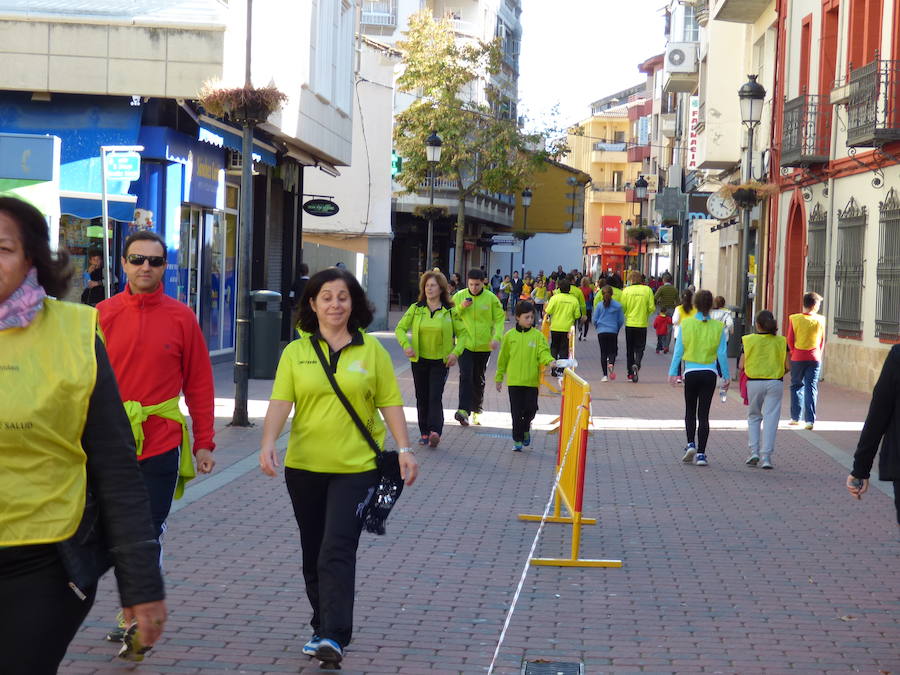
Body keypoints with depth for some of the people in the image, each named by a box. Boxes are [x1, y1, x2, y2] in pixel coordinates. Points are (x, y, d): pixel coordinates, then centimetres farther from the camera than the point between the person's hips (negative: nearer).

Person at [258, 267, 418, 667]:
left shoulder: (371, 350, 2)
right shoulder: (296, 352, 4)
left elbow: (389, 402, 3)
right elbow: (280, 402, -5)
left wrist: (404, 449, -5)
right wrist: (268, 444, -19)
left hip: (356, 466, -3)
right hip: (304, 466, 3)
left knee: (337, 551, -13)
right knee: (312, 554, 12)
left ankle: (334, 637, -16)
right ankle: (322, 627, 28)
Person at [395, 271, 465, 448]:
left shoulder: (450, 311, -1)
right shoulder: (416, 309, 3)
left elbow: (462, 333, 5)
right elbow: (400, 328, 6)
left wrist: (456, 352, -9)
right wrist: (406, 345, -12)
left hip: (441, 361, -3)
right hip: (419, 360, 3)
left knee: (435, 397, -14)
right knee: (422, 398, 8)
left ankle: (435, 432, -21)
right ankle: (424, 433, 17)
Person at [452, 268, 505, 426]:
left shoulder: (491, 298, -1)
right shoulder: (459, 296, 1)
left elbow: (499, 319, 2)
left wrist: (496, 337, -13)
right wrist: (461, 307, -12)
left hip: (483, 346, 1)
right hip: (465, 344, -1)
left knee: (479, 379, 12)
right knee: (465, 376, -16)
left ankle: (476, 410, 26)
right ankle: (463, 410, -23)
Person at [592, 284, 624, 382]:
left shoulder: (599, 305, -5)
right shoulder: (618, 305, -4)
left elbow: (595, 320, 0)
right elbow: (621, 320, 1)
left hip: (601, 332, 0)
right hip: (613, 332, 0)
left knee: (603, 353, 7)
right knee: (612, 351, 11)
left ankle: (605, 375, 4)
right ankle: (611, 363, -23)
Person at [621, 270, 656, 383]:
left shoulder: (626, 291, -6)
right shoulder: (647, 290, -4)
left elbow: (622, 307, -5)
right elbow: (652, 308, -5)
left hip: (630, 323, 0)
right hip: (642, 324, 0)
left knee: (629, 349, 12)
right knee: (640, 348, 9)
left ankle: (630, 373, 16)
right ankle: (636, 365, -19)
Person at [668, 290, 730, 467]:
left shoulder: (686, 324, -4)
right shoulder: (718, 326, -2)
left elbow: (678, 350, -2)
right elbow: (722, 354, 0)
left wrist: (673, 372, 6)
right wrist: (726, 376, 8)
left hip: (691, 372, 0)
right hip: (710, 373, 1)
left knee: (690, 412, 16)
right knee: (703, 414, 5)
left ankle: (691, 444, -2)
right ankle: (701, 454, 3)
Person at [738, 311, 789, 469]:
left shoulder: (749, 340, -3)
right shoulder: (781, 342, 0)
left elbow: (741, 366, -4)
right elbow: (788, 367, -1)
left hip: (754, 383, 0)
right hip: (775, 383, 0)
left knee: (753, 416, 17)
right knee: (771, 419, 3)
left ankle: (754, 451, 7)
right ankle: (766, 456, -2)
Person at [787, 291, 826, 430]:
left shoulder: (794, 319, -8)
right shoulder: (820, 320, -3)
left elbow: (790, 340, -3)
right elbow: (822, 340, 6)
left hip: (798, 358, 0)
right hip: (815, 358, 0)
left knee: (797, 386, 14)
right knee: (811, 388, 2)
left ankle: (795, 418, 17)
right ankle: (810, 420, -5)